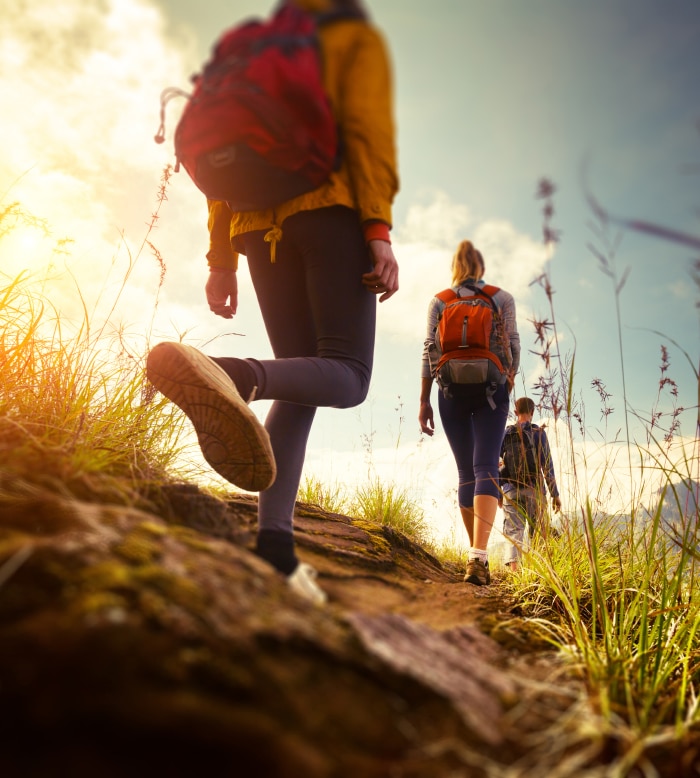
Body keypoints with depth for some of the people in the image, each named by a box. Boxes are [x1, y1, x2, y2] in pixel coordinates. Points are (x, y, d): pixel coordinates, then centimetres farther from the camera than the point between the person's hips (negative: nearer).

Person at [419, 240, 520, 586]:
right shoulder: (503, 298, 7)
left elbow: (429, 350, 2)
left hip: (452, 391, 2)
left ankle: (476, 552, 15)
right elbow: (513, 346, 1)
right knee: (486, 468, -10)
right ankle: (478, 555, -27)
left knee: (465, 472, 11)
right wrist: (509, 382, 15)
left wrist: (424, 400, 3)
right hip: (491, 389, -2)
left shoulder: (438, 301, 9)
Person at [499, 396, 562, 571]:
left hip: (510, 489, 2)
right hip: (533, 489, -2)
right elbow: (547, 465, -4)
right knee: (538, 532, 7)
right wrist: (555, 494, 0)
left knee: (513, 531, -1)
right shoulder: (538, 433, 0)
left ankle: (513, 567, -16)